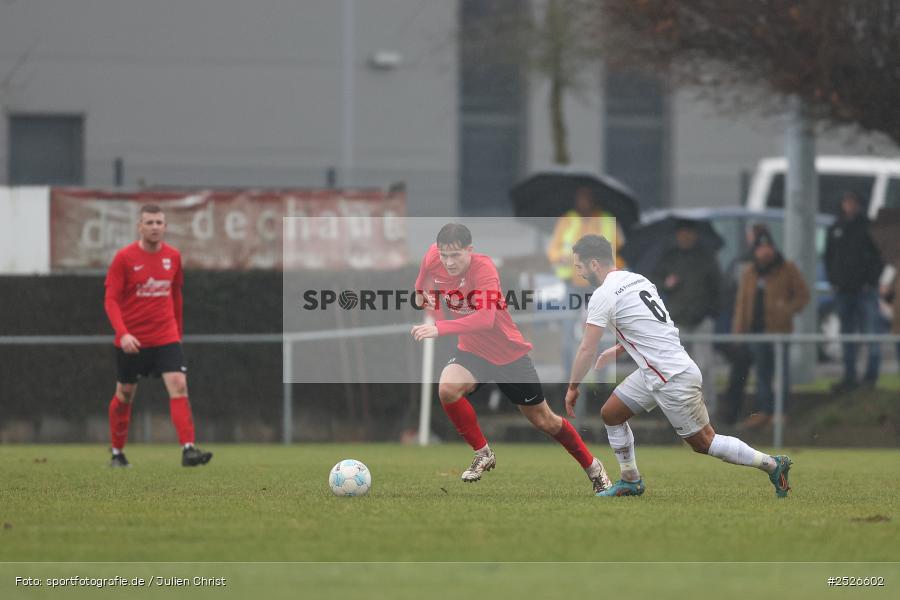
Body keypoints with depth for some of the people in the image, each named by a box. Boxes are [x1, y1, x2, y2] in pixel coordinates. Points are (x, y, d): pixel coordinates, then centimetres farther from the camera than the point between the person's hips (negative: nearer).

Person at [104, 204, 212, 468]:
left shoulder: (173, 256, 2)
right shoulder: (124, 258, -9)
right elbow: (111, 300, -12)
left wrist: (179, 331, 21)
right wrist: (122, 333, -25)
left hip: (166, 337, 2)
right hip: (131, 340, -2)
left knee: (179, 386, -17)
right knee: (125, 395, 11)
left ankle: (188, 449, -23)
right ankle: (117, 453, 28)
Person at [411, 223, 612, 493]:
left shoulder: (483, 268, -31)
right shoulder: (433, 257, -15)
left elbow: (486, 318, -45)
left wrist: (440, 328, -53)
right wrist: (420, 290, 20)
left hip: (510, 354, -4)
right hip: (472, 350, 4)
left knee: (544, 421, 8)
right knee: (448, 389, -27)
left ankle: (593, 467, 32)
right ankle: (483, 454, -6)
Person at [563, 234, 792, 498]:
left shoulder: (603, 296, -16)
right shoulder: (636, 279, 10)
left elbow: (587, 350, -15)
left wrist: (573, 387, -3)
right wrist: (617, 350, 24)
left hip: (673, 380, -9)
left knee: (704, 442, 0)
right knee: (610, 414, 14)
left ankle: (773, 464, 7)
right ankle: (630, 481, 21)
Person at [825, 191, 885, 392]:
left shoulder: (868, 227, -1)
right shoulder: (835, 229, 12)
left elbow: (879, 255, -3)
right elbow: (829, 256, 16)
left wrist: (871, 281, -10)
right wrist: (833, 280, 4)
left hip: (865, 288, -4)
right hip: (843, 289, 4)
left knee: (870, 332, -6)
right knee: (847, 333, 6)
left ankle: (871, 375, -1)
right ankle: (849, 377, 9)